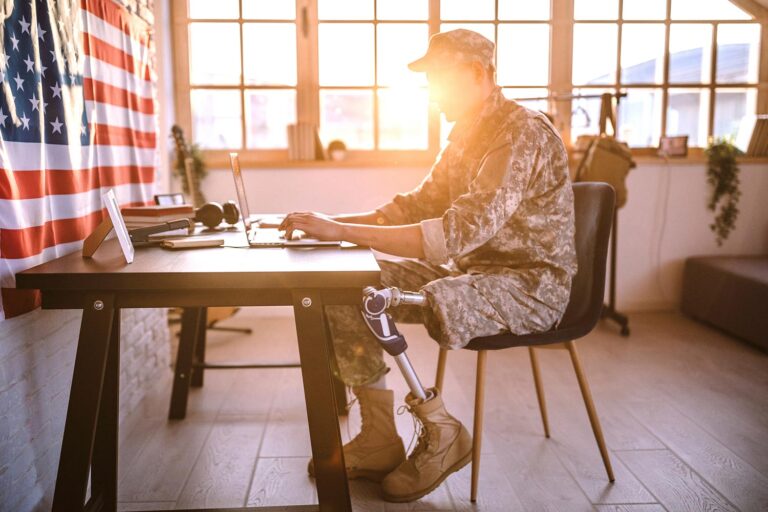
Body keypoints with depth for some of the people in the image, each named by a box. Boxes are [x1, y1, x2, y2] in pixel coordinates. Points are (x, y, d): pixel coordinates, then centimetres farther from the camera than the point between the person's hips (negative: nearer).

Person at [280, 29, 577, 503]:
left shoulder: (524, 133, -19)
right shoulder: (466, 134, 11)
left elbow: (464, 230, -32)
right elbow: (420, 204, 13)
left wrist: (342, 231, -33)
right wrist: (332, 222, -3)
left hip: (533, 284, -9)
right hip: (471, 271, 9)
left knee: (430, 304, -39)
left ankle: (442, 434, -9)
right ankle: (380, 442, 1)